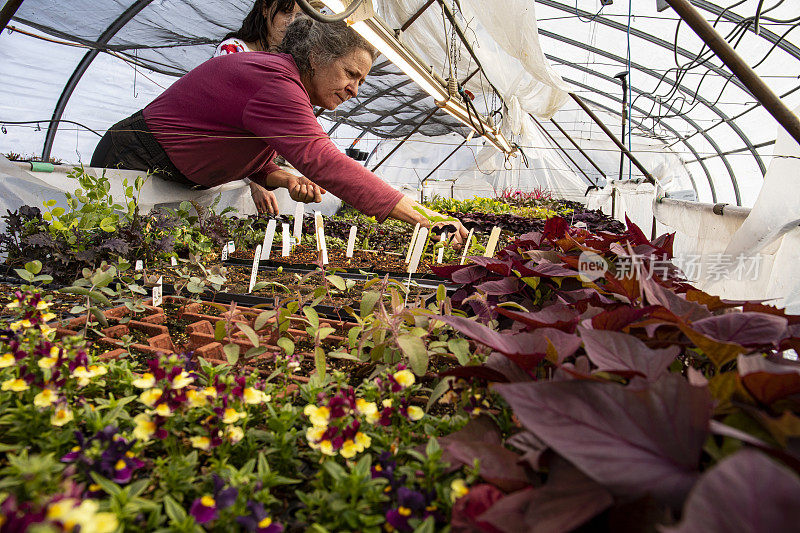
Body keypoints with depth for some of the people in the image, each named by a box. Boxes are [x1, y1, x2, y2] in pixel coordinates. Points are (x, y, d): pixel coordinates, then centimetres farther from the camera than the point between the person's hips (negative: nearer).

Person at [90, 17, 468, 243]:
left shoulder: (281, 81, 4)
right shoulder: (275, 81, -29)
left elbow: (253, 160, 8)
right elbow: (322, 160, -42)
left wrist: (285, 180, -16)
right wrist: (419, 215, -44)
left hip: (176, 183, 9)